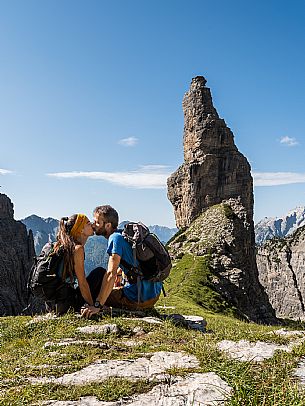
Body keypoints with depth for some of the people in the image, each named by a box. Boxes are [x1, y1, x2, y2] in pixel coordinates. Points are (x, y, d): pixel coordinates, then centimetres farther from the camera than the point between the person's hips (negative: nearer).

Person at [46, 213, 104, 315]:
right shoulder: (78, 248, -15)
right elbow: (82, 283, -17)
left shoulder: (61, 245, 12)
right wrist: (93, 306, -8)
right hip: (66, 302, -9)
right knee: (100, 272, 0)